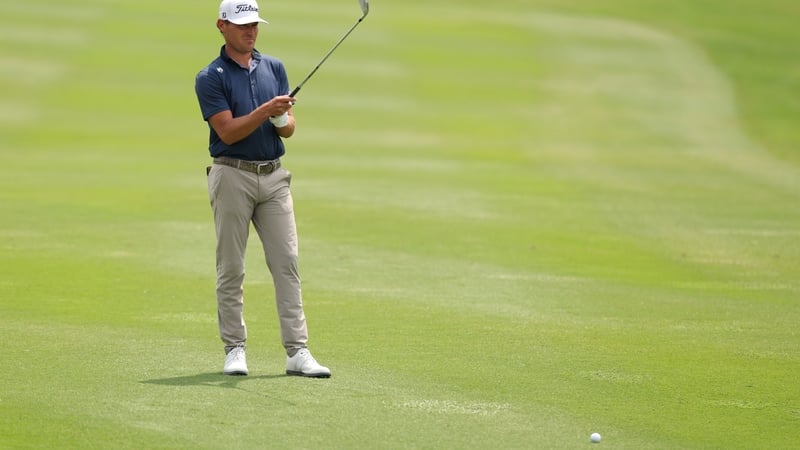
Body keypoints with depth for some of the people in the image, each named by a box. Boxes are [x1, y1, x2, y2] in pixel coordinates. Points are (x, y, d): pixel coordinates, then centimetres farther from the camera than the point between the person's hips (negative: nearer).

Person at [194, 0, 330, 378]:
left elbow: (288, 128, 9)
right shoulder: (210, 78, -4)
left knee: (287, 263, -2)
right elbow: (227, 132, -13)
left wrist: (283, 120, -14)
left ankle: (297, 352, -4)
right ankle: (235, 349, 10)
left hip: (274, 176, 4)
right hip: (232, 176, -4)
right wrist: (265, 111, -25)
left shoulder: (274, 68, 11)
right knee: (231, 268, 1)